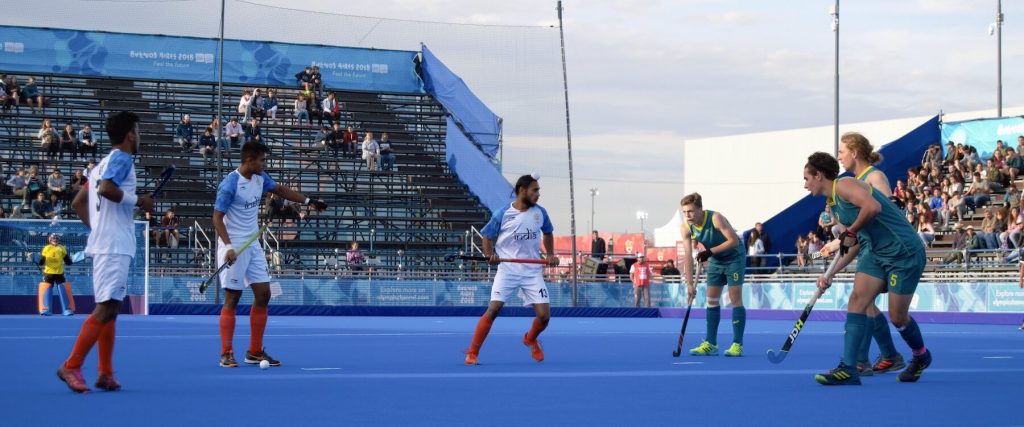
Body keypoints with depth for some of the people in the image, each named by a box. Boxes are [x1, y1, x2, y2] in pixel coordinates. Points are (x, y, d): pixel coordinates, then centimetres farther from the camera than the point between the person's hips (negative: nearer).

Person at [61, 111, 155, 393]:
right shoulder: (122, 158, -7)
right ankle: (71, 366, -14)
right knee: (106, 308, -12)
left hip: (103, 242, 10)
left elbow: (78, 203, 22)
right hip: (115, 246, -10)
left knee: (110, 308, 10)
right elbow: (106, 188, -26)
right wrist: (139, 200, -15)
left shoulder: (104, 163, 19)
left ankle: (105, 374, 10)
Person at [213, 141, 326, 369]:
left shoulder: (260, 178, 5)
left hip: (253, 245, 8)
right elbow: (217, 217, -16)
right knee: (232, 299, -5)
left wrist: (309, 201, 23)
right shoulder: (230, 185, -18)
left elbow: (280, 189, 23)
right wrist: (229, 246, -26)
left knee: (263, 294, 4)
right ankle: (226, 354, 2)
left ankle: (255, 352, 12)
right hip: (234, 247, -8)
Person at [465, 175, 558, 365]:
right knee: (493, 309, -16)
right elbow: (487, 236, 4)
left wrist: (550, 254, 10)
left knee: (544, 315, -5)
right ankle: (472, 353, -7)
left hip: (533, 272, 3)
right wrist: (490, 254, -14)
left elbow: (548, 233, 23)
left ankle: (530, 339, 30)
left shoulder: (540, 212, 5)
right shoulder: (502, 215, -4)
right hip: (507, 270, -3)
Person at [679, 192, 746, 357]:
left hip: (734, 258, -6)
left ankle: (737, 345, -9)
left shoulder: (715, 218, -30)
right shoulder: (686, 227, -15)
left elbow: (734, 240, -28)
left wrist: (710, 251, -33)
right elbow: (688, 256, -15)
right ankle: (710, 344, 6)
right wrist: (690, 284, -20)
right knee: (712, 300, 3)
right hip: (715, 261, 6)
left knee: (735, 299, -9)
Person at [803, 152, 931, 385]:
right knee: (857, 299, -7)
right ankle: (848, 368, -13)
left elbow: (873, 207, -32)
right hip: (878, 253, 9)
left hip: (904, 253, -9)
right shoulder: (834, 204, 15)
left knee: (897, 316, -1)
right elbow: (854, 244, 21)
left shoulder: (843, 185, -14)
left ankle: (921, 356, 29)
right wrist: (830, 274, 17)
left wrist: (850, 232, -19)